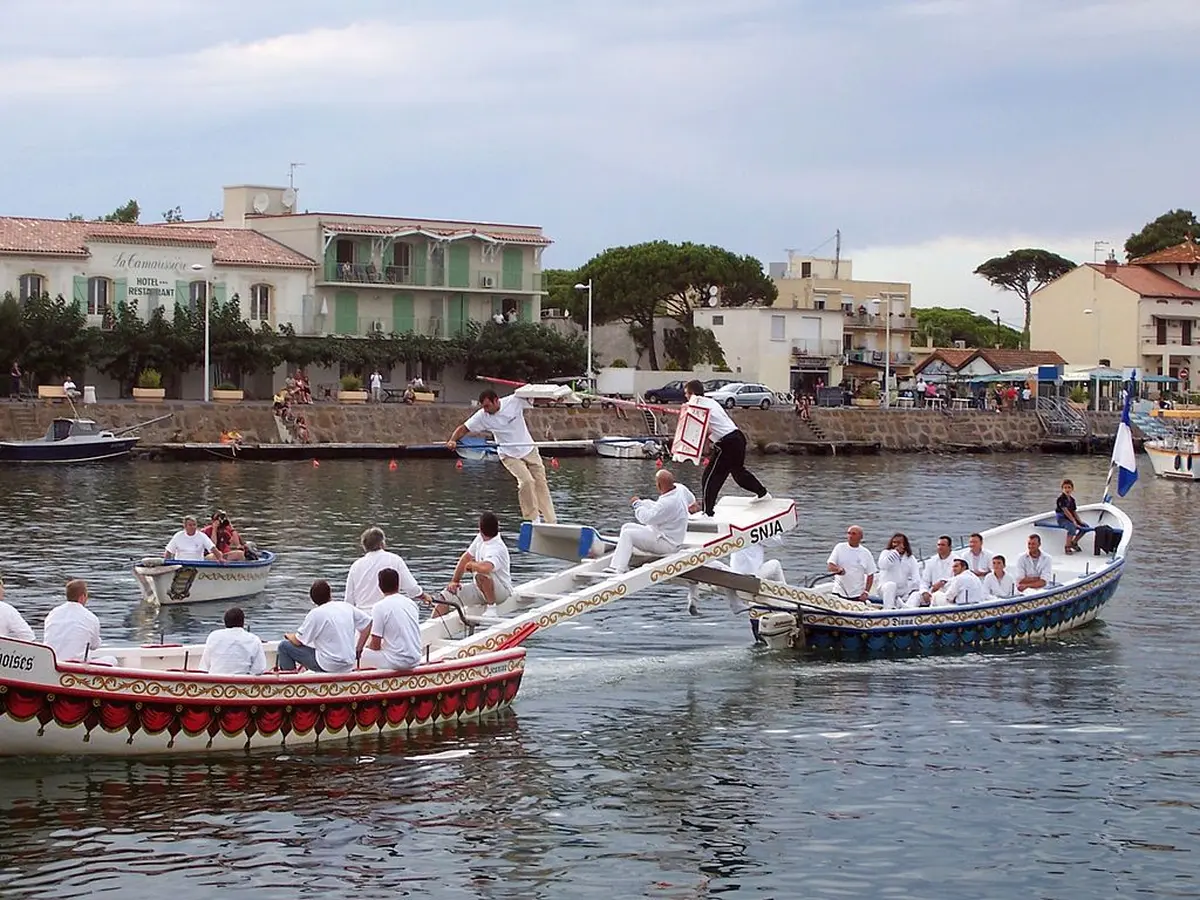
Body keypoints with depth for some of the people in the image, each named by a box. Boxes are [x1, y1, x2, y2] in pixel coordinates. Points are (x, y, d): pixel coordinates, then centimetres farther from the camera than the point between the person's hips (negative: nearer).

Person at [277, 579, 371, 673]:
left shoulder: (315, 614, -13)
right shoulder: (347, 607, 2)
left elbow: (297, 642, -7)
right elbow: (368, 622, 12)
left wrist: (288, 636, 17)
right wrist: (358, 650, 18)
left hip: (328, 666, -6)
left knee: (284, 646, 3)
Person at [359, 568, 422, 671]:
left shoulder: (380, 607, -12)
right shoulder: (412, 604, 7)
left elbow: (375, 645, -10)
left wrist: (368, 646, 12)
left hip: (396, 662, -7)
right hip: (415, 660, 7)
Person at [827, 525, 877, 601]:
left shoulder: (866, 553, 3)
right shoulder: (839, 547, 4)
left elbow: (870, 575, 5)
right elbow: (830, 566, -2)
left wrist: (866, 592, -6)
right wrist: (838, 569, -24)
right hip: (839, 592, 0)